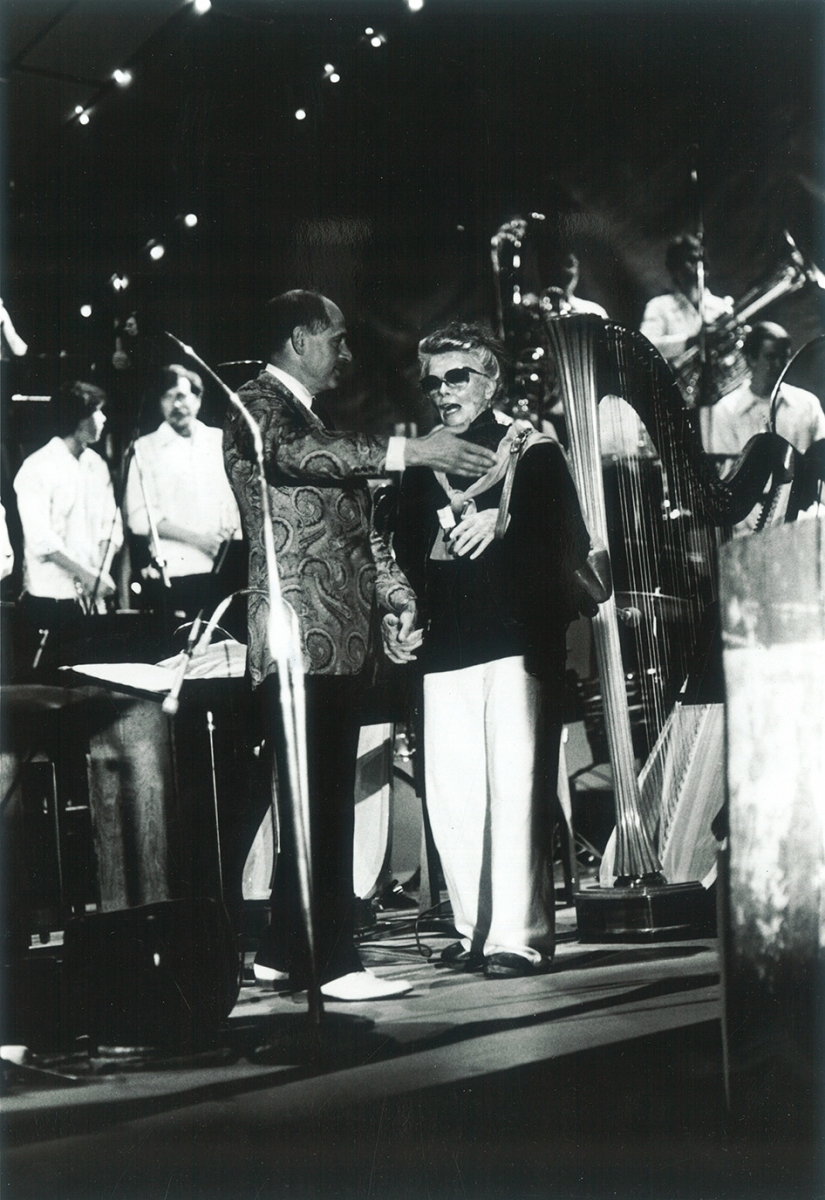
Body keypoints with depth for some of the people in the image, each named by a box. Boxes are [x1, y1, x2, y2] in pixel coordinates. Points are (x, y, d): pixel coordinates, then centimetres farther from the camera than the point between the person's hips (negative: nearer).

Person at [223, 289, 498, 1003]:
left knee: (322, 799, 10)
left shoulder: (316, 422, 25)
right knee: (321, 801, -10)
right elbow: (295, 454, -24)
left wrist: (398, 593, 15)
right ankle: (335, 963, -7)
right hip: (300, 640, -9)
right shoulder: (257, 407, -2)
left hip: (341, 640, 9)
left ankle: (285, 951, 19)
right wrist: (407, 452, -30)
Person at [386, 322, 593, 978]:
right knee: (450, 793, 2)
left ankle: (519, 936, -3)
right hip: (446, 646, 4)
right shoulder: (422, 467, 17)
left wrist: (501, 524, -10)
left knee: (516, 787, -8)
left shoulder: (535, 451, 6)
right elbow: (406, 553, 17)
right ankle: (474, 930, 12)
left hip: (518, 637, -4)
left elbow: (570, 543, 1)